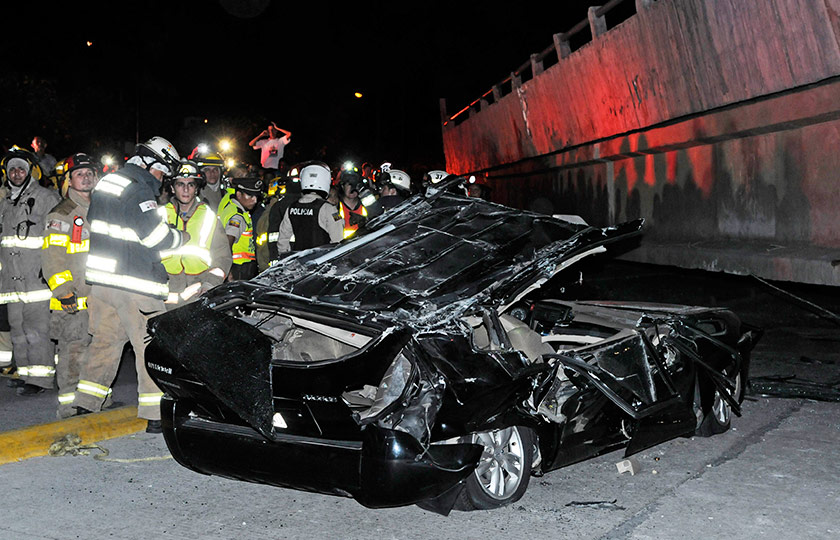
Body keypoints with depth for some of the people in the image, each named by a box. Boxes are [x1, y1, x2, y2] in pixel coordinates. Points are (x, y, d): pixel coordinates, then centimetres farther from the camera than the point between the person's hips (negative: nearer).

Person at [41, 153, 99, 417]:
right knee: (74, 348, -7)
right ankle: (69, 401, -1)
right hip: (73, 297, -6)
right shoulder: (60, 215, -4)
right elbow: (52, 256, -11)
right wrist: (63, 290, -19)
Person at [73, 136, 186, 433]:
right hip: (134, 285, -9)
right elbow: (157, 236, -18)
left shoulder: (105, 184, 15)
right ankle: (156, 415, -3)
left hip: (100, 278, 9)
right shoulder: (138, 189, -14)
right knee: (150, 346, -4)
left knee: (105, 341, 17)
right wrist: (184, 236, -1)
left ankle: (84, 406, 20)